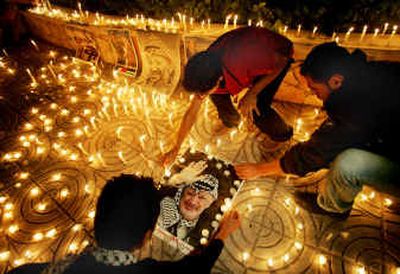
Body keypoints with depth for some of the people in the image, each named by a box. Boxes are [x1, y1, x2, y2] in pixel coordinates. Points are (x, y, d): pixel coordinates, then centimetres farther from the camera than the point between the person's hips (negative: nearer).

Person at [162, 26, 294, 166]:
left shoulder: (246, 60, -44)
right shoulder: (206, 72, -23)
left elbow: (282, 61, -23)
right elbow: (191, 113, -13)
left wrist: (252, 93, -30)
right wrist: (175, 149, -8)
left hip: (278, 56, -4)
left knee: (257, 109, -22)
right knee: (218, 94, -14)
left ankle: (281, 132, 8)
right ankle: (230, 118, 16)